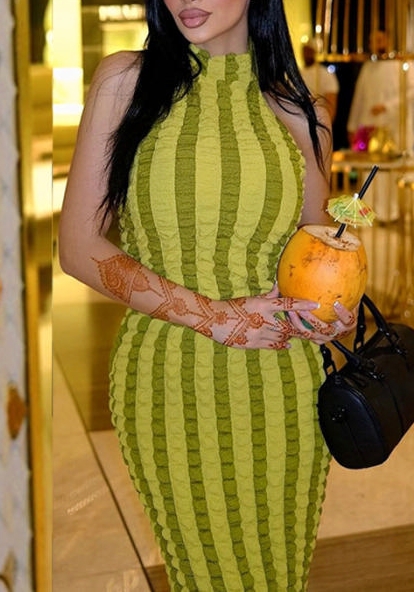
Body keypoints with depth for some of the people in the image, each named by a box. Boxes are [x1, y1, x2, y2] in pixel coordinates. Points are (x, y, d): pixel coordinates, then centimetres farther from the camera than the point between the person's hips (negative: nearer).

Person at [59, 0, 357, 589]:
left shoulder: (302, 116, 3)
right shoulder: (123, 80, -2)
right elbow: (78, 247, -6)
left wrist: (334, 315, -9)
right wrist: (212, 316, -15)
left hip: (277, 388, 1)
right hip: (162, 384, -1)